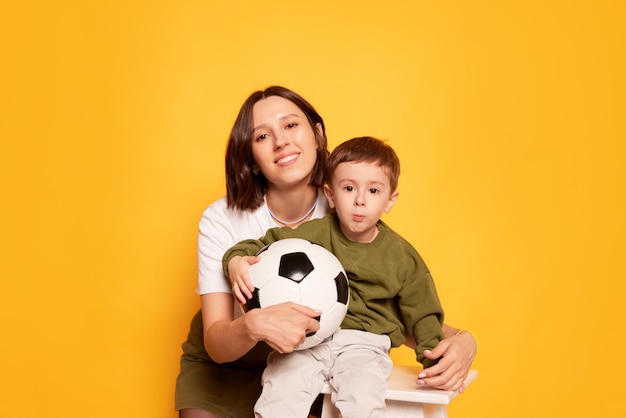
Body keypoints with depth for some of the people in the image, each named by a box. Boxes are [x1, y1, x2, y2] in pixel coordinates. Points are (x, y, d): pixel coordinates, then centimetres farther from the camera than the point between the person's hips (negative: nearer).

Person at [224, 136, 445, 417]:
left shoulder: (402, 256, 7)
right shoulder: (314, 233, 4)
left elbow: (421, 314, 12)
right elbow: (263, 245, 7)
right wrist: (236, 260, -14)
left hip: (363, 343, 0)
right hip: (305, 339, 0)